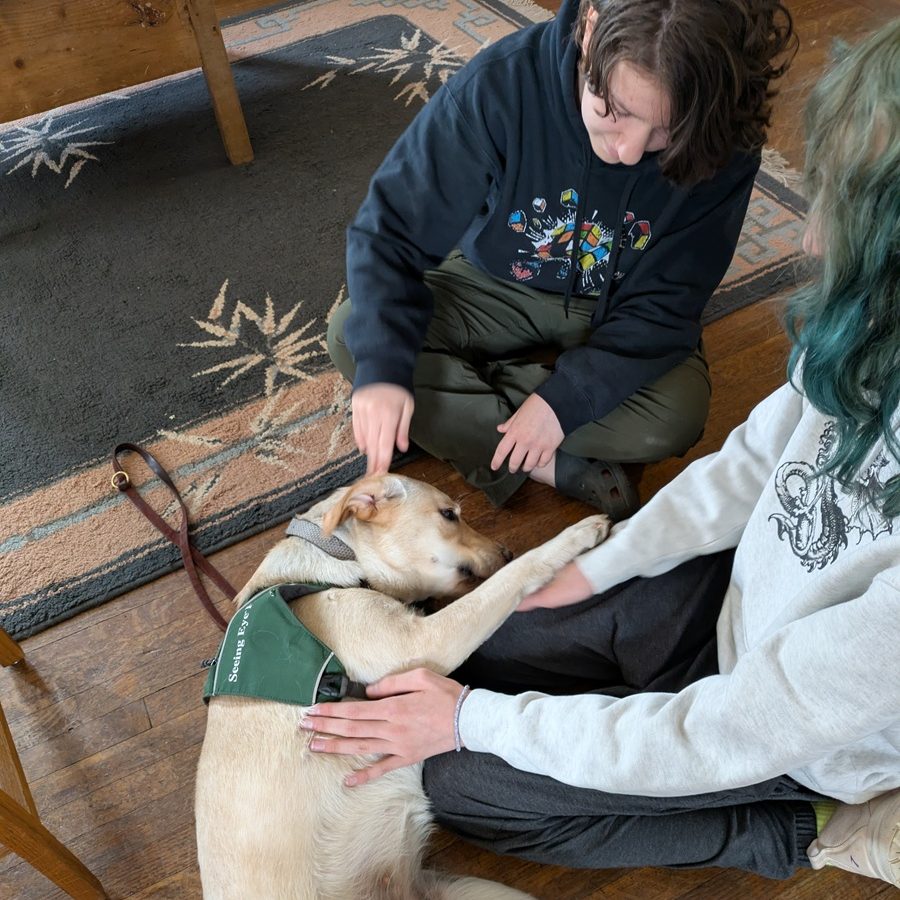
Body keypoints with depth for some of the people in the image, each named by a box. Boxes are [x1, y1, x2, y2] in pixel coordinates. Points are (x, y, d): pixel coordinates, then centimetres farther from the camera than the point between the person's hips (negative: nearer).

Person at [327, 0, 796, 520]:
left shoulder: (724, 146, -24)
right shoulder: (504, 81, -27)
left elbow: (664, 305, -18)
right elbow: (392, 230, -23)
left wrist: (564, 398, -29)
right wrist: (382, 367, -37)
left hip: (620, 313, 0)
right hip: (498, 288, 1)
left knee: (676, 416, -29)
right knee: (352, 336, -21)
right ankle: (552, 466, -20)